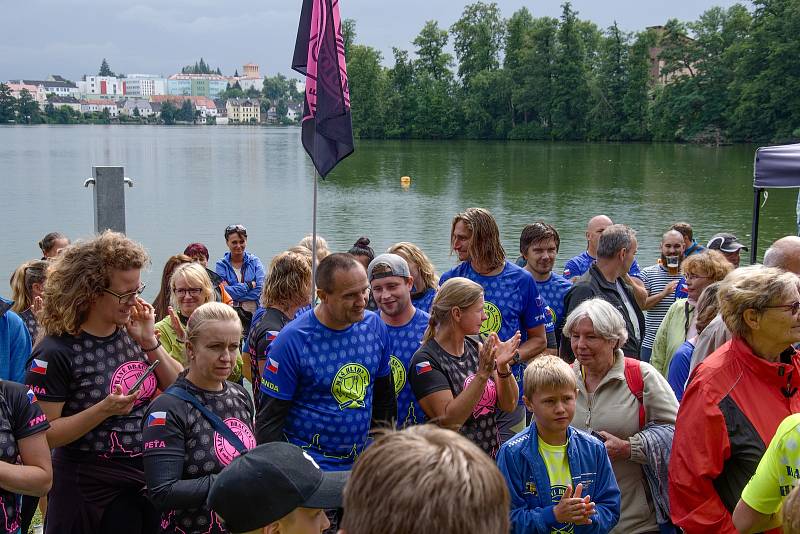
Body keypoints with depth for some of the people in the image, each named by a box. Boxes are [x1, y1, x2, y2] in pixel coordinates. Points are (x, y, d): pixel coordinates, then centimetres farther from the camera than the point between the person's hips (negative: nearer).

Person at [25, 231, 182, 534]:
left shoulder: (132, 333, 1)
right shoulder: (56, 352, -16)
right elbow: (43, 435, -16)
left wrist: (150, 343, -9)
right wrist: (104, 410, -27)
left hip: (149, 481, 6)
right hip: (92, 494, -5)